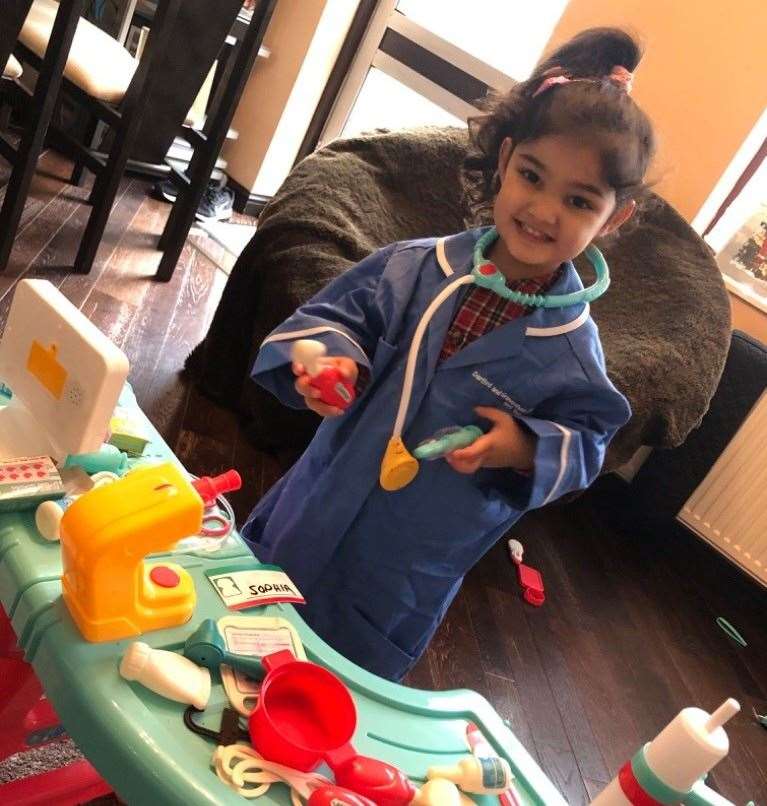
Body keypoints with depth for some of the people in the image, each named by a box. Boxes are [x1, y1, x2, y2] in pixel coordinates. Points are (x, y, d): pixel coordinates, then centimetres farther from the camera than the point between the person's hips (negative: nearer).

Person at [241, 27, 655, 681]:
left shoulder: (572, 350, -14)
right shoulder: (416, 267, -11)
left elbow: (586, 442, -4)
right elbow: (340, 312, -3)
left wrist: (526, 450, -24)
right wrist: (332, 357, -24)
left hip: (408, 565, -2)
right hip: (319, 507, 3)